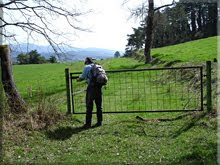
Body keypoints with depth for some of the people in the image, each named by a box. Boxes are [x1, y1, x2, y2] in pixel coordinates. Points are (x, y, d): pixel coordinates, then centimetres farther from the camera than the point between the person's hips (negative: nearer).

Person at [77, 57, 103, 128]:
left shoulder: (87, 67, -1)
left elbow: (82, 77, 0)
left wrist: (78, 79, 22)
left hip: (91, 87, -5)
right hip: (99, 87, 5)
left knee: (89, 106, 3)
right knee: (99, 106, 12)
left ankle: (88, 123, 7)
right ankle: (99, 122, 17)